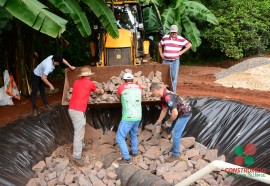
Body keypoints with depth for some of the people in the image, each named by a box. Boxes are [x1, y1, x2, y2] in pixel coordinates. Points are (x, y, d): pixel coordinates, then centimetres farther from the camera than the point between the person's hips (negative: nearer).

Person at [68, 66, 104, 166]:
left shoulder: (76, 82, 14)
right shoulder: (90, 83, -2)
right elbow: (96, 90, 19)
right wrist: (101, 91, 41)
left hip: (72, 109, 8)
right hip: (77, 110, -8)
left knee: (81, 129, 25)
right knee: (78, 133, -6)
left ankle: (80, 146, 40)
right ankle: (77, 156, -4)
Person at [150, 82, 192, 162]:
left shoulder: (168, 97, -31)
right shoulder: (163, 96, 2)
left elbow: (175, 113, -33)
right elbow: (164, 110, 14)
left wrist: (169, 122, -14)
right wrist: (158, 122, 19)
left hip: (185, 113, -10)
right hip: (180, 113, 10)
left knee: (176, 134, -4)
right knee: (171, 129, 22)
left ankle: (175, 155, 10)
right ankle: (176, 146, 40)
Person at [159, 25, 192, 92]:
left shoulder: (180, 39, -1)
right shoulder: (165, 38, 6)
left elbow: (189, 45, 6)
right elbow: (160, 45, 21)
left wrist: (182, 52, 0)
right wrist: (161, 53, 11)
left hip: (175, 61, -2)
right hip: (166, 61, 2)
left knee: (174, 76, -1)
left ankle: (173, 92, 8)